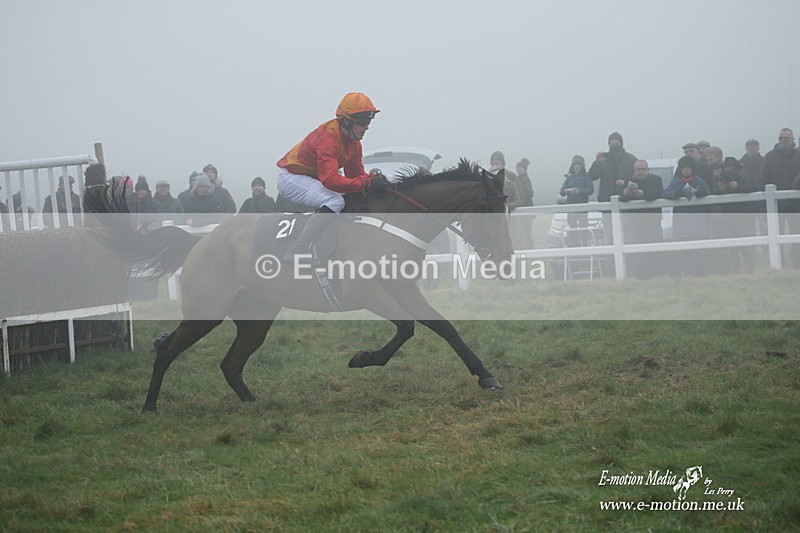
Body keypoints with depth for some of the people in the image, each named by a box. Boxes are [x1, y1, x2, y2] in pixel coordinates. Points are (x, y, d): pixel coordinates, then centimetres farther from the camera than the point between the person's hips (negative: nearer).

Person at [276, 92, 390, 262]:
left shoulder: (353, 142, 2)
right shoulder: (328, 136, -28)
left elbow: (355, 173, 7)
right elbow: (330, 180, -38)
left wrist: (375, 179, -15)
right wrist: (367, 183, -37)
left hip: (311, 179, 10)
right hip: (291, 179, -10)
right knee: (335, 201, -30)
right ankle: (296, 253, -33)